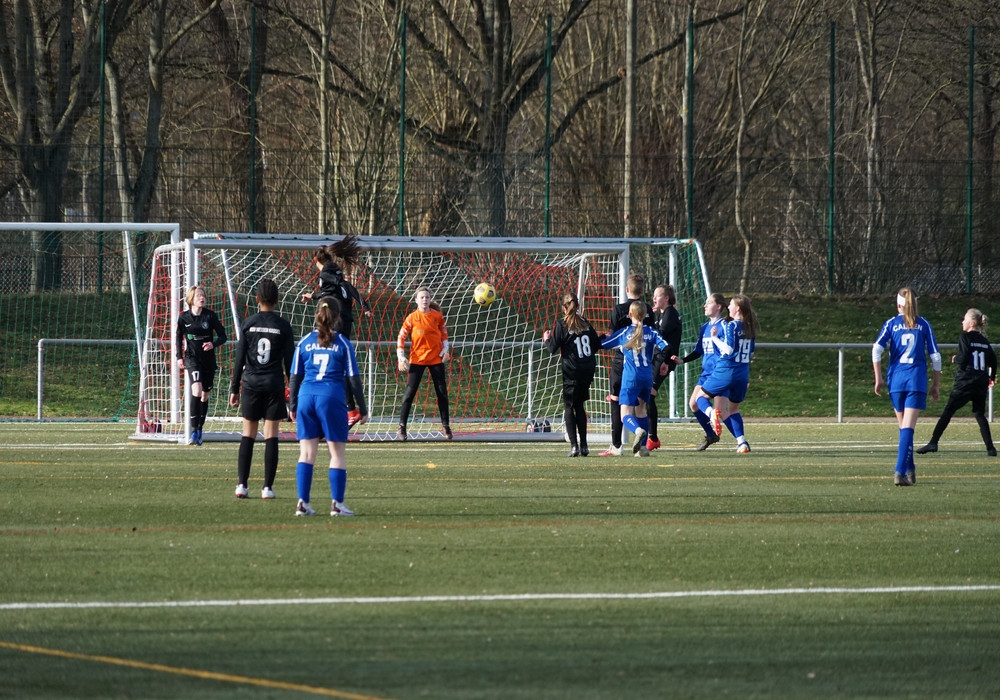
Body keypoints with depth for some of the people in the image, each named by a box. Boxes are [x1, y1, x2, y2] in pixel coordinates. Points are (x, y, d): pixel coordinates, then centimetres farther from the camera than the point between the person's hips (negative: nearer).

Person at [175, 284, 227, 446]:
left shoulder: (210, 316, -4)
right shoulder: (184, 317, -3)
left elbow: (223, 336, 1)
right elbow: (178, 336, 13)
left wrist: (213, 344, -19)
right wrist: (179, 356, 7)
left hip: (208, 359, 2)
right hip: (192, 359, -2)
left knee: (205, 394, 10)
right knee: (196, 390, -21)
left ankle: (200, 429, 24)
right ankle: (194, 429, -20)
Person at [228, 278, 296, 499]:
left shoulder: (248, 324, 0)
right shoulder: (283, 326, -1)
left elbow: (239, 359, 1)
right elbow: (289, 361, 1)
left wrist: (234, 388, 7)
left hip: (251, 384, 1)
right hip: (274, 386, -1)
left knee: (248, 436, 6)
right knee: (271, 437, 1)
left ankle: (242, 484, 1)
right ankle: (268, 487, -1)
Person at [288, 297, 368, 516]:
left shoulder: (304, 343, 6)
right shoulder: (343, 344, 0)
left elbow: (294, 377, 9)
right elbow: (354, 378, 0)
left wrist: (292, 405, 18)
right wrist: (362, 408, 6)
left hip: (306, 397, 3)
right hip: (332, 398, -3)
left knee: (306, 453, 6)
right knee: (337, 453, 4)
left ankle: (303, 502, 2)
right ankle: (337, 504, 2)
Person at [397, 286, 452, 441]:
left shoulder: (437, 316, -1)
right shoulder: (412, 318, -6)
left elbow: (444, 332, 15)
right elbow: (401, 337, -2)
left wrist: (445, 348, 2)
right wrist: (401, 358, -9)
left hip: (436, 358, 2)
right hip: (417, 359, -2)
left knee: (442, 393, 5)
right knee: (409, 392, -5)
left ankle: (446, 426, 16)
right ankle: (402, 427, 2)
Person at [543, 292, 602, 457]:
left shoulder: (561, 324, -7)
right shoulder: (585, 323, 6)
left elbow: (553, 348, -8)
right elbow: (597, 344, 10)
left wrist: (547, 339, 11)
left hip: (571, 372, -5)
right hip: (588, 370, 5)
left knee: (569, 408, 3)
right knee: (579, 406, 16)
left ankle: (574, 446, -9)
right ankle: (584, 446, 11)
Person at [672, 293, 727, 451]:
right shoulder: (705, 327, 15)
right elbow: (698, 351, 22)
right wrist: (682, 360, 9)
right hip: (706, 372, 9)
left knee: (700, 397, -26)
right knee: (693, 404, 8)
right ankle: (710, 435, 18)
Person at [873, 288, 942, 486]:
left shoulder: (891, 324, 6)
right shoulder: (923, 325, 7)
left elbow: (877, 349, -6)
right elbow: (935, 357, 5)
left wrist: (878, 378, -1)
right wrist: (935, 385, 14)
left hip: (896, 379, 1)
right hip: (917, 380, -1)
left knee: (904, 426, 16)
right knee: (908, 427, -9)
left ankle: (909, 470, 24)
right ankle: (900, 472, -23)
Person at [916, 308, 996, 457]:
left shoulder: (965, 337, -7)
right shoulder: (984, 341, 11)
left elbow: (963, 359, -16)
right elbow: (993, 360, 13)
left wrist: (955, 359, 6)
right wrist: (991, 377, 29)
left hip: (964, 383, -5)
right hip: (981, 385, 5)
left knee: (947, 412, -2)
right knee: (980, 415, 12)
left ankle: (933, 443, -7)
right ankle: (990, 448, 3)